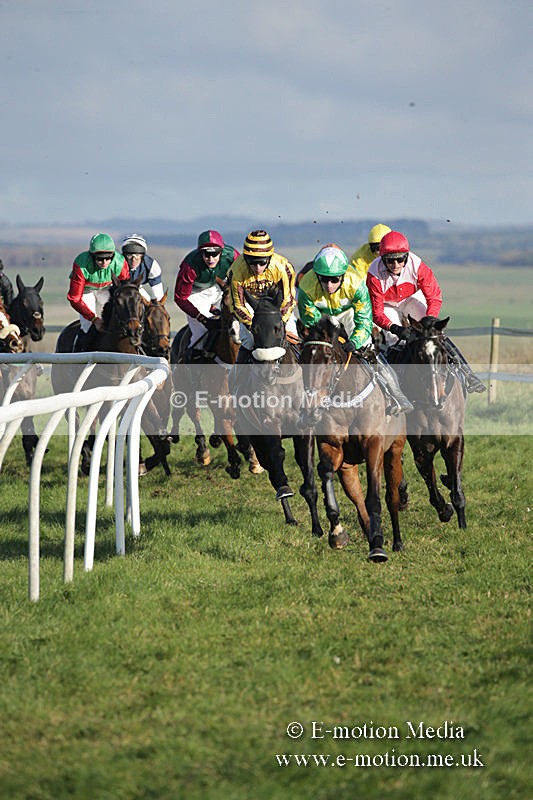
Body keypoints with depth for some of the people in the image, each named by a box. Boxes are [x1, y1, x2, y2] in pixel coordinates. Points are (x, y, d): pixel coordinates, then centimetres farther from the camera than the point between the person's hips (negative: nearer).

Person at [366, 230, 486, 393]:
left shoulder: (416, 265, -30)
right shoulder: (375, 275, -33)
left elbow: (434, 297, -25)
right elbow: (376, 312, -30)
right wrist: (394, 328, -48)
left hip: (412, 299, 0)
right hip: (388, 306, 0)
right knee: (394, 341, -19)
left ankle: (466, 374, -10)